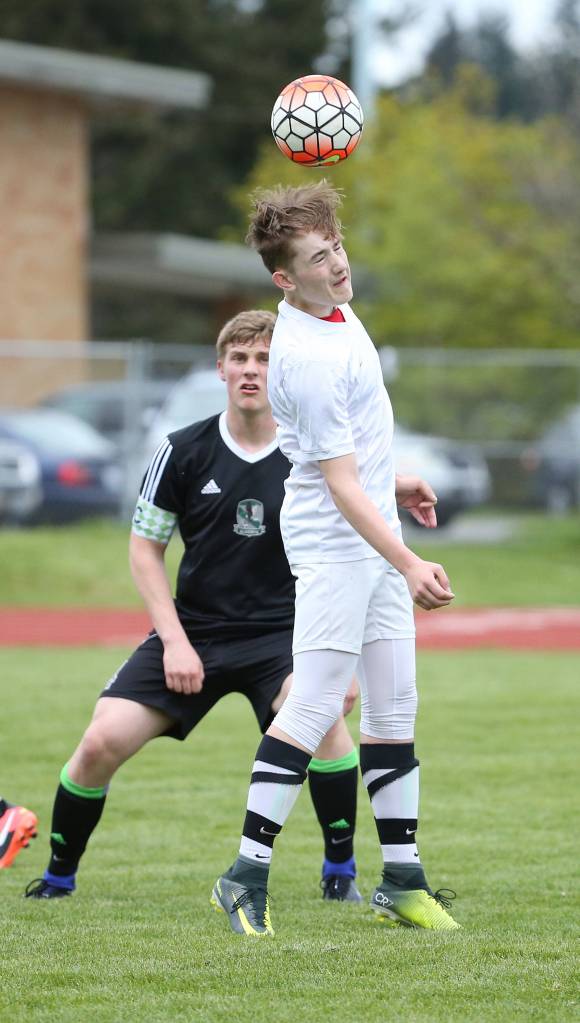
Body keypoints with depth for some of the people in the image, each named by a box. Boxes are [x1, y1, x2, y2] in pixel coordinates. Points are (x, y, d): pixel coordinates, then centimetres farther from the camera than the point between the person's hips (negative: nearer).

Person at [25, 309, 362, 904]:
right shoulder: (183, 452, -2)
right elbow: (145, 549, 4)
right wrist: (175, 642, -8)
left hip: (281, 632, -2)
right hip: (193, 631, 2)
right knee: (102, 742, -13)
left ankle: (340, 870, -14)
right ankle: (58, 877, 11)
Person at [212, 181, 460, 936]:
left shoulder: (335, 314, 8)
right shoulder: (310, 358, -23)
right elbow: (339, 484, -25)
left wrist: (390, 481, 27)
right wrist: (409, 565, -28)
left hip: (376, 544, 10)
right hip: (334, 544, -10)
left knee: (394, 708, 9)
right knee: (313, 709, -12)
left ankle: (401, 880, 13)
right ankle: (248, 875, -8)